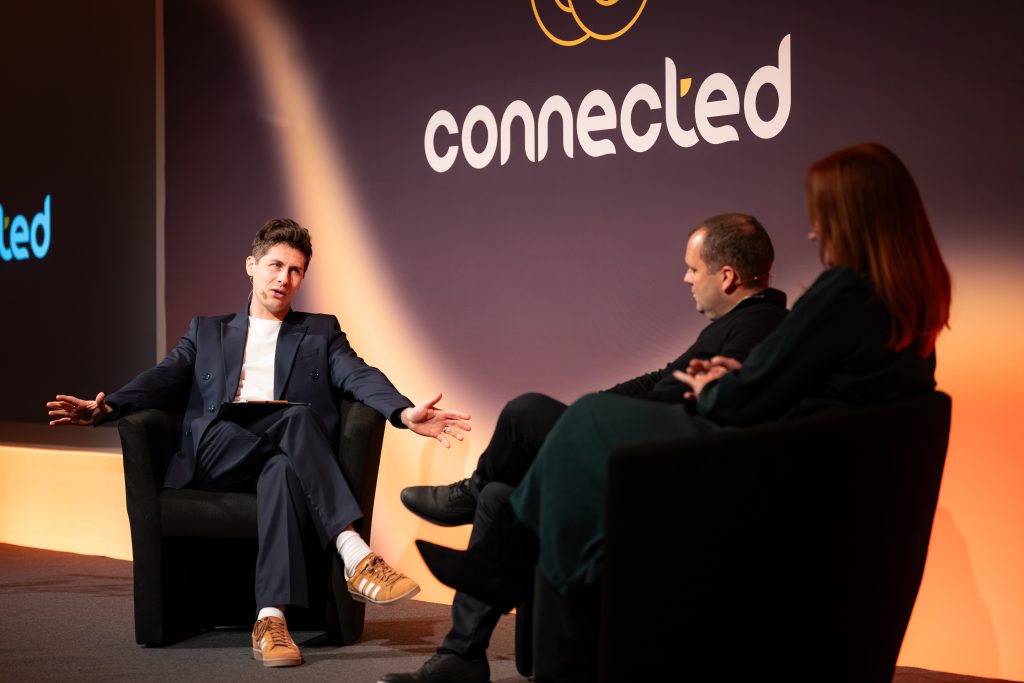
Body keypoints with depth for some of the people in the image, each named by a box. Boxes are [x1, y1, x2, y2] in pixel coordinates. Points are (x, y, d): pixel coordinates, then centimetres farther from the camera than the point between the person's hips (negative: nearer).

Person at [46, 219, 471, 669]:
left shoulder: (320, 332, 24)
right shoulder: (207, 332, 28)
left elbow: (360, 377, 6)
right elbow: (164, 379, 13)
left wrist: (406, 413, -17)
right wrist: (106, 408, -9)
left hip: (286, 455, 0)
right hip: (215, 456, 0)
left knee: (282, 471, -38)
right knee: (297, 416, -32)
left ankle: (270, 620, -50)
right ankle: (354, 555, -41)